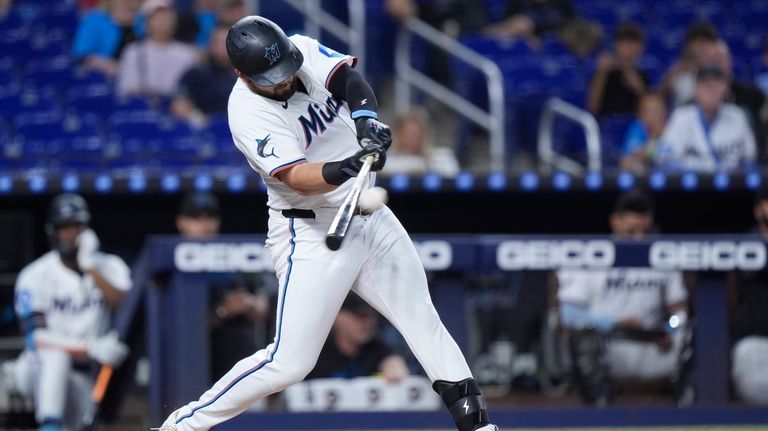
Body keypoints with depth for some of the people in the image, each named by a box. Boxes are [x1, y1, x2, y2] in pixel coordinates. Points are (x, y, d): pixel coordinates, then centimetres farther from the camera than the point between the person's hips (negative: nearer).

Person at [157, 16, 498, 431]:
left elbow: (348, 77, -20)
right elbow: (296, 178, -32)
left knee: (423, 319, 11)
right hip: (311, 235, -7)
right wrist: (346, 169, -51)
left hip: (370, 218, 7)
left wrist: (366, 117, -40)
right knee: (289, 362, -10)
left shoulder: (304, 51, -5)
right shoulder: (249, 113, -22)